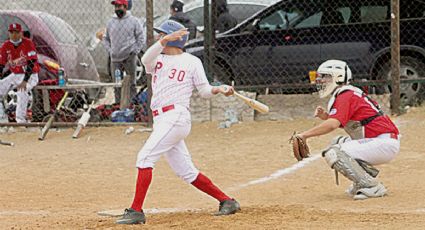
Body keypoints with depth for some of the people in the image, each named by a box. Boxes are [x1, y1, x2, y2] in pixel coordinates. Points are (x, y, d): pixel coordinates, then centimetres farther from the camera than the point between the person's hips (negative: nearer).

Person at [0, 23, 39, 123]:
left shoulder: (28, 44, -17)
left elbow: (31, 63, -25)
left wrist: (25, 81, -35)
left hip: (30, 75, -6)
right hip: (14, 75, 6)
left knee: (22, 91, -33)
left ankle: (21, 119, -32)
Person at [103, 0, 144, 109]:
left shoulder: (133, 21, 0)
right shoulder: (111, 22, 11)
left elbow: (141, 38, 2)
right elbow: (106, 39, 20)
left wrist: (135, 52, -6)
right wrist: (110, 51, 6)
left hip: (129, 58, -4)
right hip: (115, 59, 4)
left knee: (131, 83, -3)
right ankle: (118, 105, 10)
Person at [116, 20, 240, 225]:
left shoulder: (192, 62, 4)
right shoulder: (158, 59, 17)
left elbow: (205, 91, 5)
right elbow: (146, 59, -8)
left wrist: (219, 90, -16)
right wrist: (165, 40, -23)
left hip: (176, 117, -7)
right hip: (161, 120, 7)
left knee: (145, 157, -18)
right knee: (186, 171, 9)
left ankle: (136, 211, -18)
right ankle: (226, 201, 19)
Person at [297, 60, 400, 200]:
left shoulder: (346, 96, -13)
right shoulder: (350, 94, 18)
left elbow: (332, 125, -27)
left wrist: (305, 135, -24)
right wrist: (325, 116, 4)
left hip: (385, 143, -10)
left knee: (334, 154, -17)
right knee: (337, 143, 20)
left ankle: (372, 187, -16)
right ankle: (366, 179, 13)